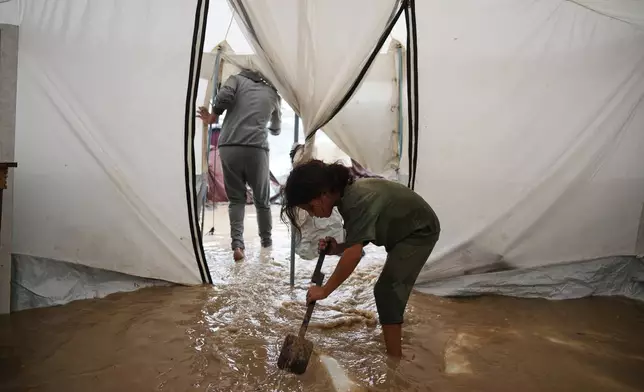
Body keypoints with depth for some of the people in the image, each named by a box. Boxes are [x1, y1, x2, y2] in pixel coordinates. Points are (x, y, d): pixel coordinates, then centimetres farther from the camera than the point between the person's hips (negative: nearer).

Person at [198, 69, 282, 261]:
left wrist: (213, 116, 11)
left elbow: (224, 96, -8)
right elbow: (276, 129, 34)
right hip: (256, 149, 0)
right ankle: (266, 240, 29)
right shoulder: (273, 94, 20)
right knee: (262, 199, 16)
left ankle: (237, 243, -4)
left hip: (228, 147, 0)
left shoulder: (237, 79, 15)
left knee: (236, 199, 10)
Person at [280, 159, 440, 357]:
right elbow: (356, 244, 0)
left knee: (386, 291, -13)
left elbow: (354, 254, -37)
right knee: (391, 289, 18)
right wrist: (335, 248, -20)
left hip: (420, 230, -10)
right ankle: (394, 353, 34)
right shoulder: (347, 195, -5)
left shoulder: (357, 201, -34)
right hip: (405, 230, 10)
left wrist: (324, 290, -30)